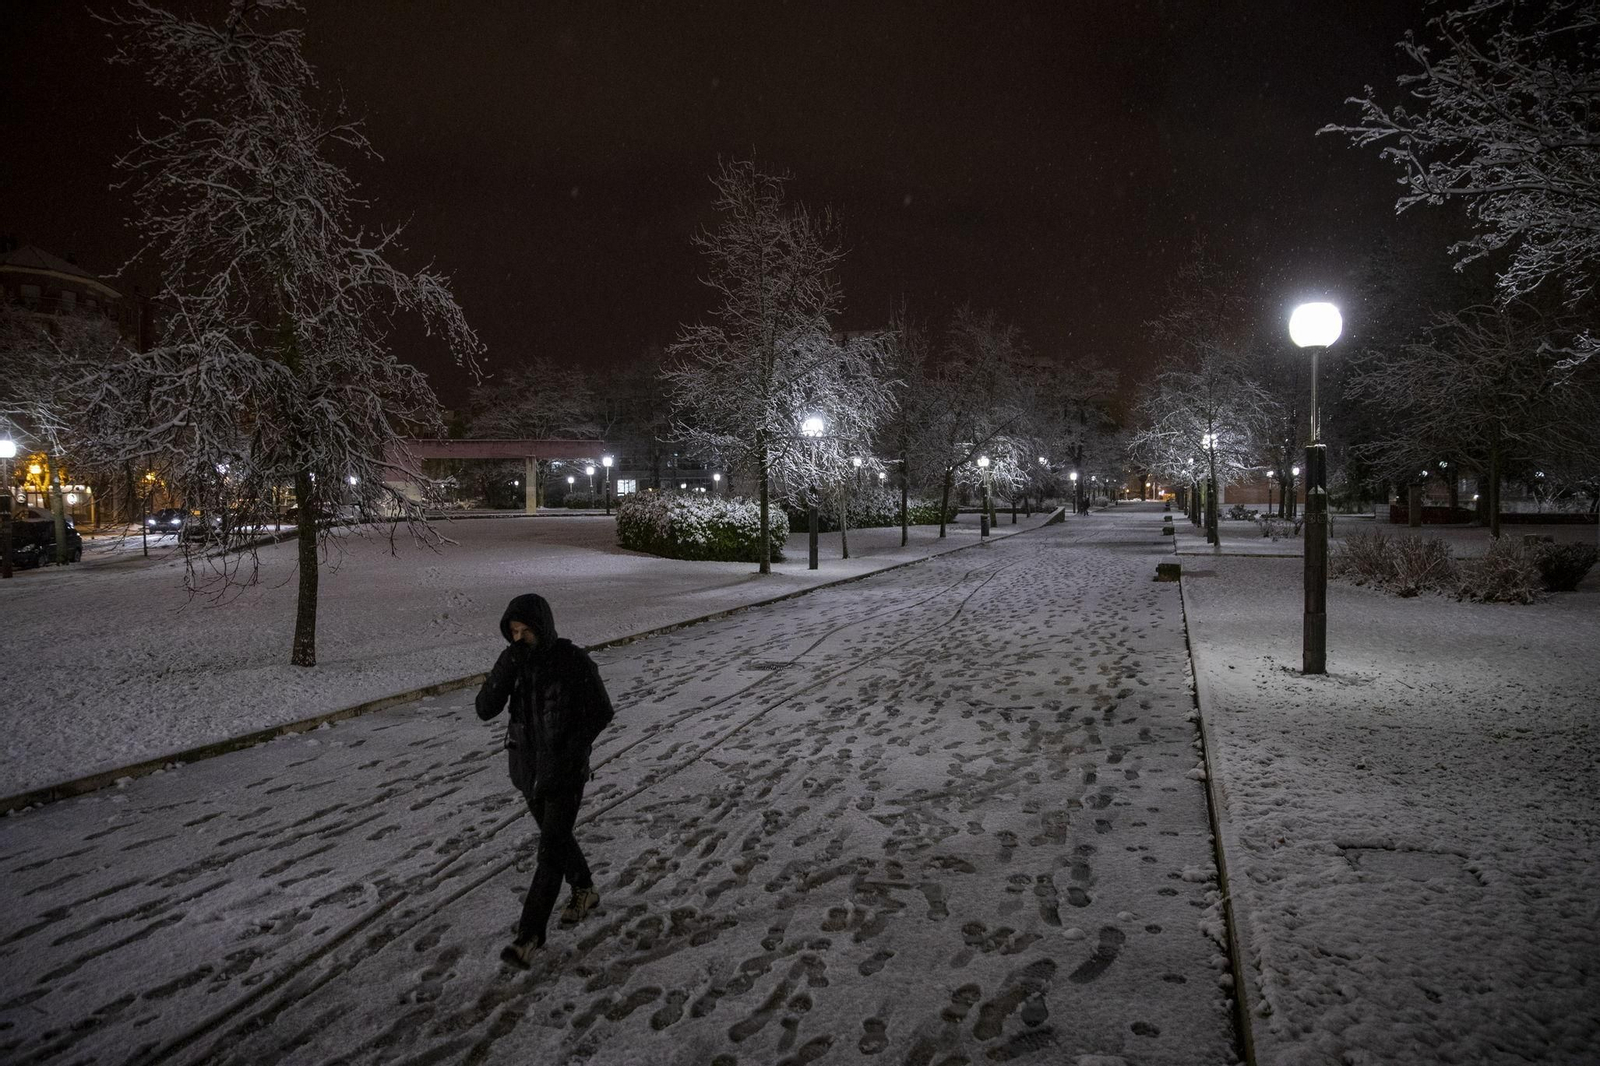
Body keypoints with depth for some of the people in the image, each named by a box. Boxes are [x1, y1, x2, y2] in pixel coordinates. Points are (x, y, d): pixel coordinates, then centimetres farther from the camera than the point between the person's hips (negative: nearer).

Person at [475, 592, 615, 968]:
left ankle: (529, 936, 3)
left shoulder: (574, 662, -17)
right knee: (556, 835, 22)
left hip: (565, 770, -5)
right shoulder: (511, 660, -5)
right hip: (528, 766, 6)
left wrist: (572, 750, -18)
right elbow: (485, 710, -12)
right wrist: (506, 671, -26)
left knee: (551, 851, -4)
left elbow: (601, 712, -10)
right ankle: (584, 891, 45)